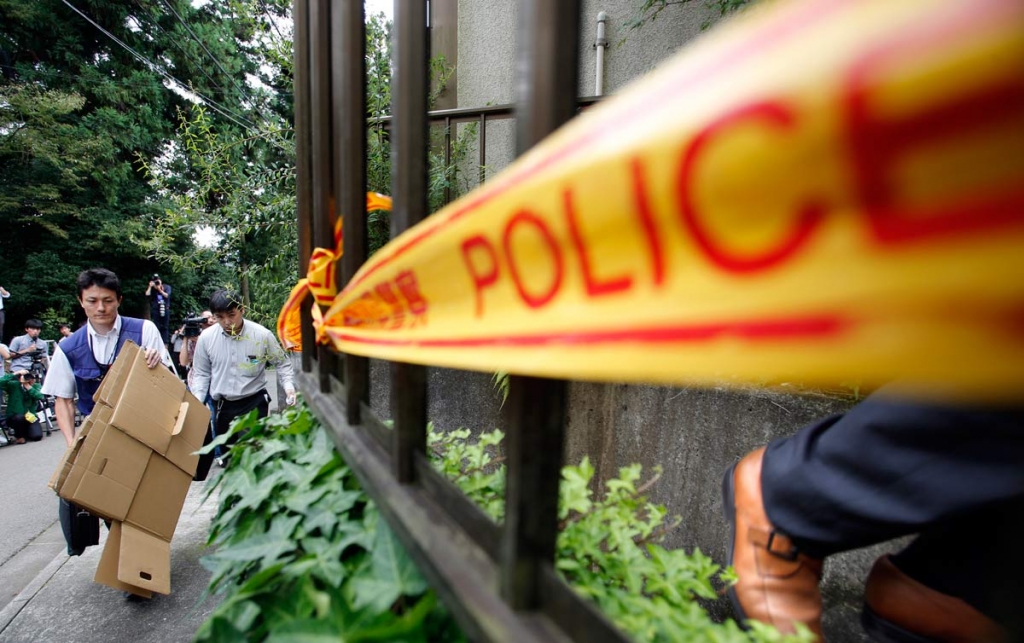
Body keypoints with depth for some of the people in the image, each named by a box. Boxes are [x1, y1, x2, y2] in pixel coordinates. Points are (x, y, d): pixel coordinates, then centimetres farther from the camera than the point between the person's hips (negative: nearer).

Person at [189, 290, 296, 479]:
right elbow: (201, 373, 6)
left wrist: (289, 386, -16)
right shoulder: (206, 337, -7)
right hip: (221, 405, 2)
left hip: (254, 402, -2)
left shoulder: (262, 335, -14)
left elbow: (282, 363, -1)